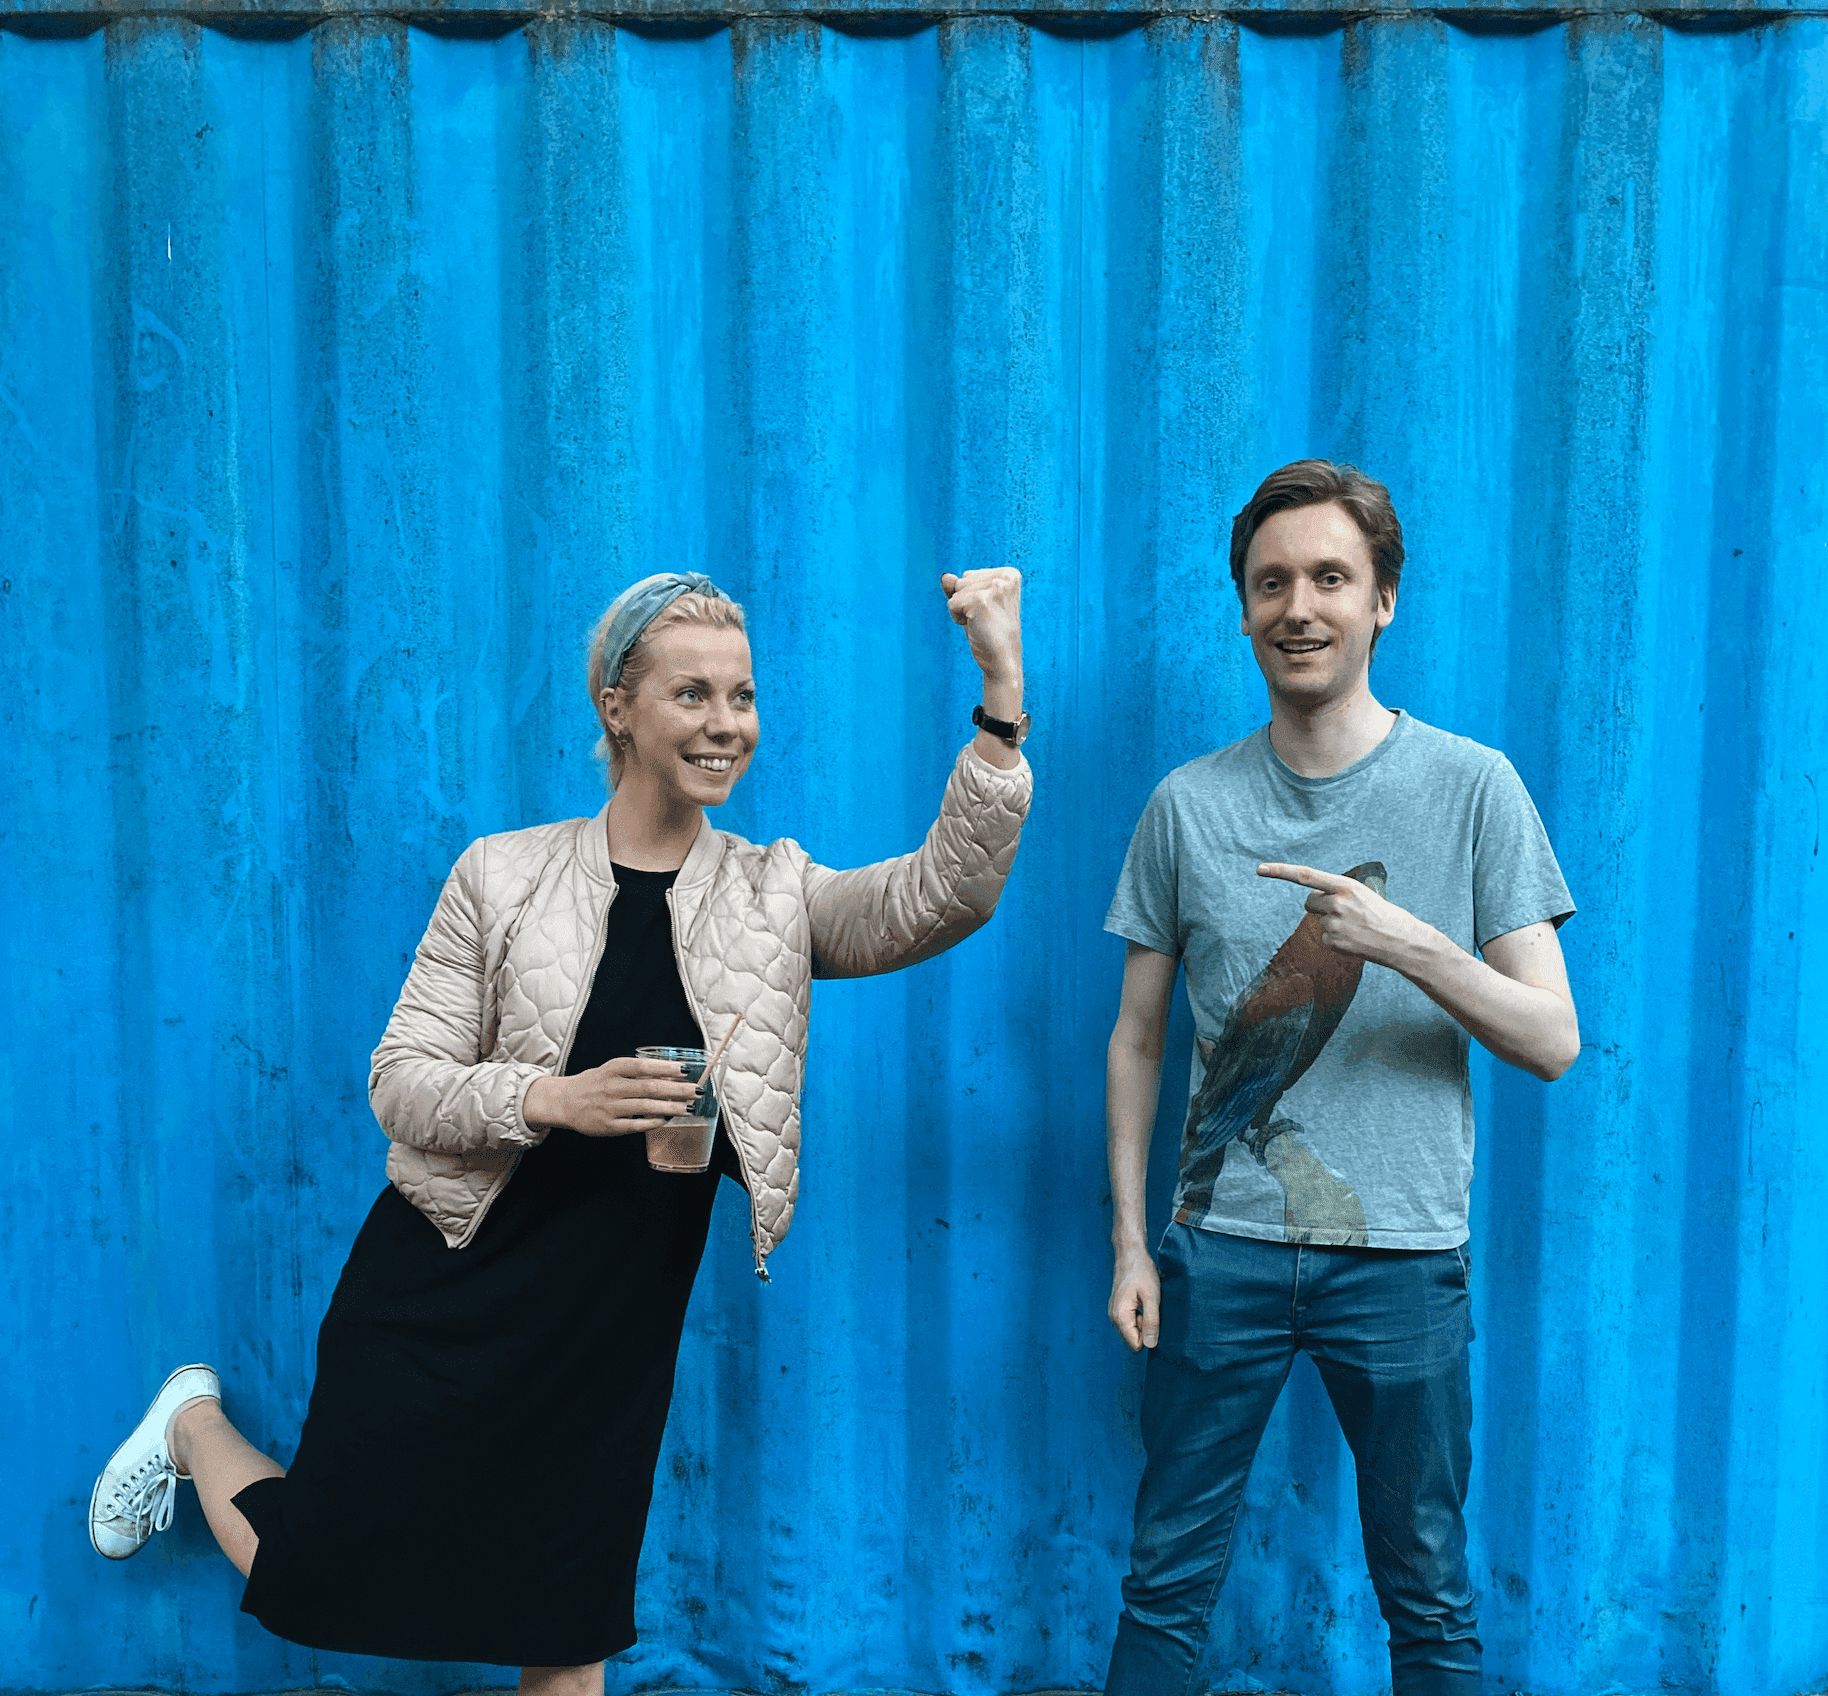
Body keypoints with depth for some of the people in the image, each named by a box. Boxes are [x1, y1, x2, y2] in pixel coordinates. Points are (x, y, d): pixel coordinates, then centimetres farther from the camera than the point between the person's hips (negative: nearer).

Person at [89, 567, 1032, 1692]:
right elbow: (400, 1080, -7)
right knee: (316, 1576, 16)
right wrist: (553, 1099, -25)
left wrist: (1003, 705, -32)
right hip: (448, 1292, -1)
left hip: (614, 1326, 2)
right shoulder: (505, 875, -8)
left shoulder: (775, 897, -5)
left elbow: (941, 898, -21)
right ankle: (195, 1424, 44)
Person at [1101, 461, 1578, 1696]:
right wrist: (1129, 1241, 3)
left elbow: (1553, 1040, -5)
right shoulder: (1190, 805, 1)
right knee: (1168, 1583, 11)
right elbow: (1137, 1041, 6)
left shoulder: (1471, 787, -3)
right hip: (1222, 1250, 1)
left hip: (1405, 1255, -1)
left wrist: (1405, 942, -22)